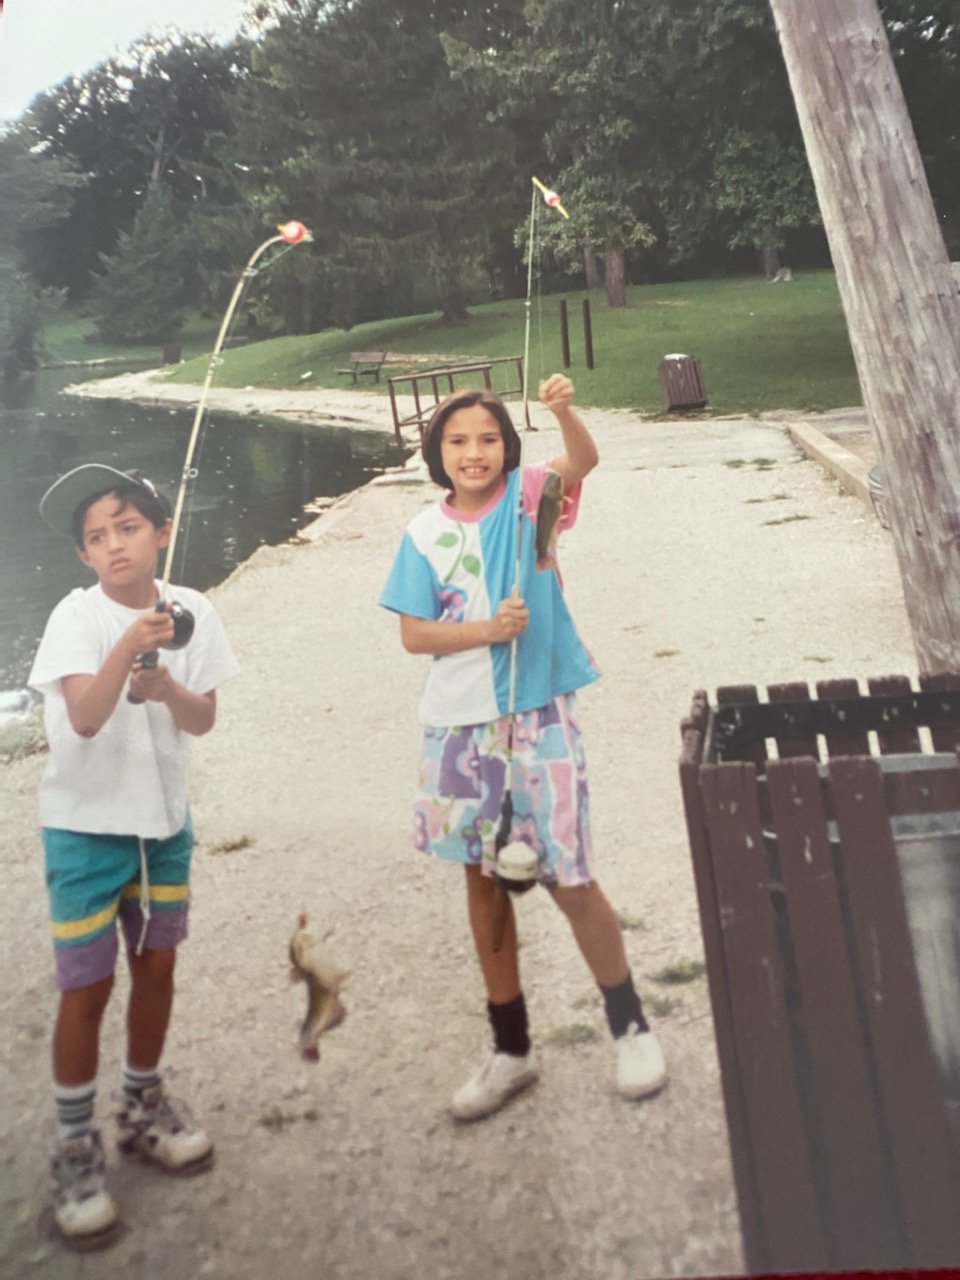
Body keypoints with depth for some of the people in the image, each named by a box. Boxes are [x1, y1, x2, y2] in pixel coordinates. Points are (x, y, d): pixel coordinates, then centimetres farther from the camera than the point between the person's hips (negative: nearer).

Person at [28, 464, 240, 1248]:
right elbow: (84, 718, -29)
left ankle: (145, 1109, 38)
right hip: (86, 827, -4)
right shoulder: (77, 616, -17)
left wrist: (166, 687, -25)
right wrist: (128, 648, -44)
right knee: (88, 988, 2)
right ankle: (77, 1147, 22)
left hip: (164, 819, 4)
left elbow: (204, 719, -4)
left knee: (157, 968, 16)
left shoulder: (192, 611, -6)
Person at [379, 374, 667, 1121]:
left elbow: (584, 461, -23)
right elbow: (413, 634, -1)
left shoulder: (529, 494, -4)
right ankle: (511, 1049, 30)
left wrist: (566, 411, -42)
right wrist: (488, 629, -16)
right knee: (483, 879, 13)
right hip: (460, 726, 4)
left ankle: (631, 1027, 24)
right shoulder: (426, 534, 2)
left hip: (538, 716, -3)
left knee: (569, 879, -1)